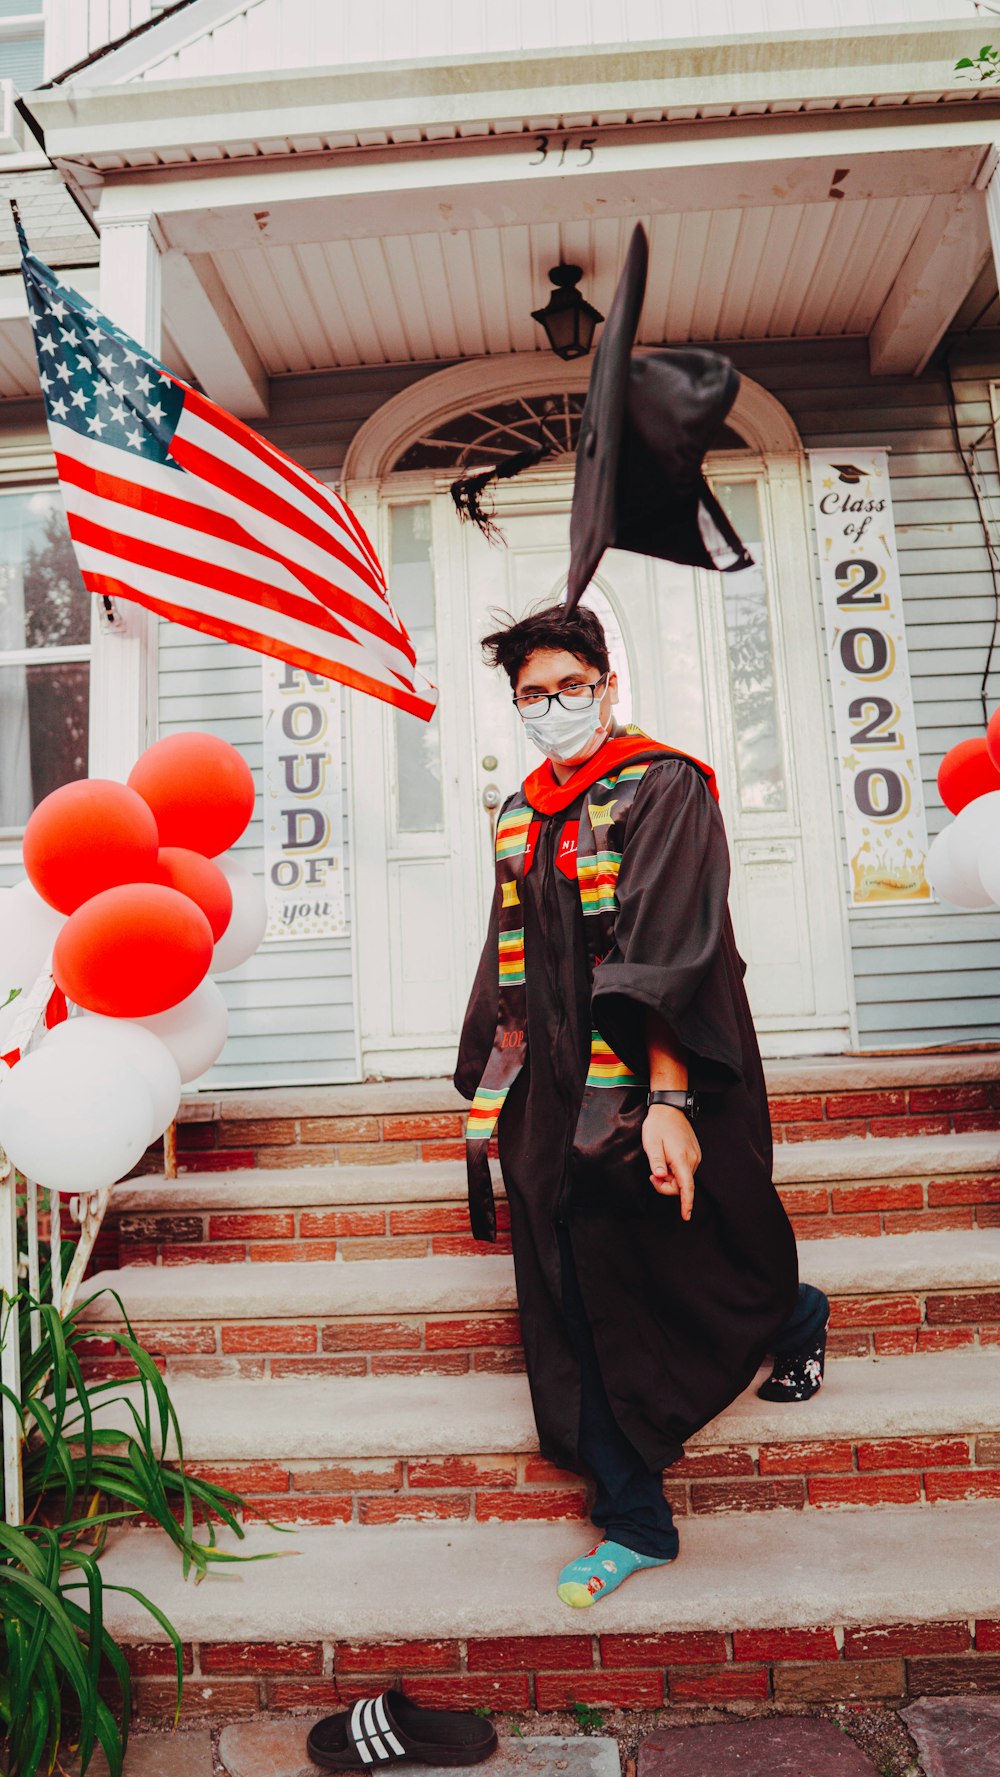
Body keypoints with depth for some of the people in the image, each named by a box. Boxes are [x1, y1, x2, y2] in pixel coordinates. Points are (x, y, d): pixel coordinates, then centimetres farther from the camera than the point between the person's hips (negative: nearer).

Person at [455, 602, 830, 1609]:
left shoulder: (663, 790, -8)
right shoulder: (520, 818, 12)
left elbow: (669, 952, -19)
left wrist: (668, 1096, -26)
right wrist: (490, 1090, 16)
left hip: (653, 1103, -5)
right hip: (557, 1109, 6)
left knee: (701, 1278, 12)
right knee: (579, 1317, 8)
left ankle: (797, 1318, 48)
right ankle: (635, 1523, 25)